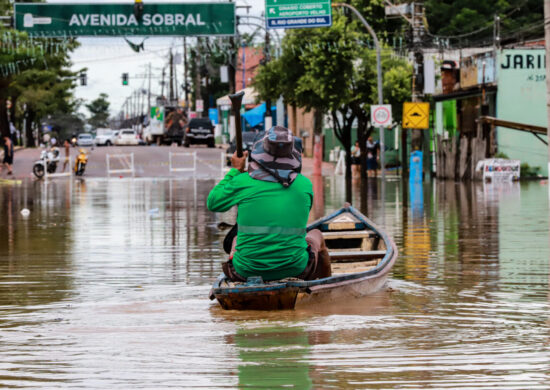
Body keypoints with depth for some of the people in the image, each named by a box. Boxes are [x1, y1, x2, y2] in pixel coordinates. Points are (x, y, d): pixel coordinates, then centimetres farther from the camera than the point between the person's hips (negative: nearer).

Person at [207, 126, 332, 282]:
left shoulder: (242, 182, -11)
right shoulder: (305, 184, -6)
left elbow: (213, 203, 7)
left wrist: (235, 170, 13)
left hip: (246, 272, 0)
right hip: (295, 269, 0)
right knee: (316, 235, 33)